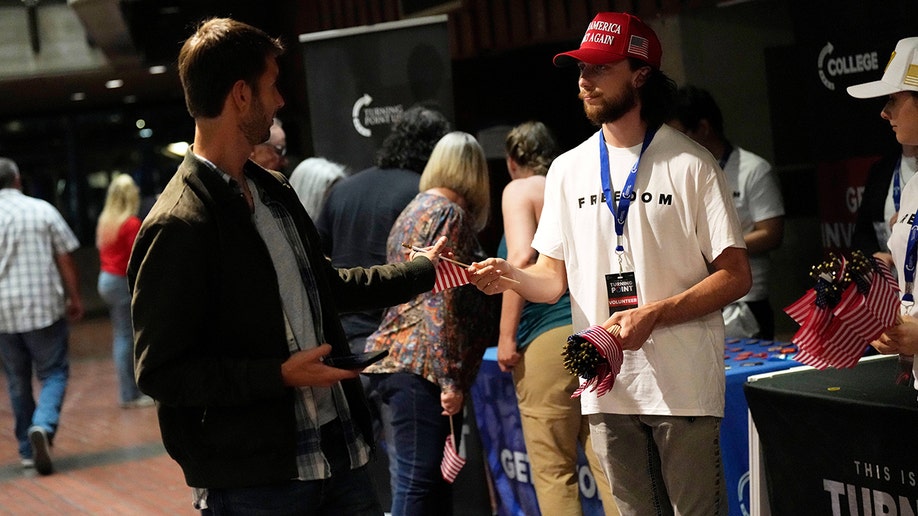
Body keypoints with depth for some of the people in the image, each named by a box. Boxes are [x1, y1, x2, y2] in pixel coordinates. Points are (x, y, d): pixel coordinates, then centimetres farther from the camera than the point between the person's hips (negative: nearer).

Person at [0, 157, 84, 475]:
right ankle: (43, 426, -19)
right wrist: (75, 298, 9)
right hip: (45, 308, -2)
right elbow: (66, 259, -1)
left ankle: (28, 449, 17)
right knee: (54, 373, 7)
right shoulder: (43, 211, -3)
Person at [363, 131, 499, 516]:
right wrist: (450, 379, -19)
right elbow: (441, 302, -16)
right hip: (422, 367, -10)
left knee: (410, 482, 11)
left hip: (391, 358, 10)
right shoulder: (450, 213, -7)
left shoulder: (415, 210, 21)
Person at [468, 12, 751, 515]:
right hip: (606, 384, 4)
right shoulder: (568, 169, 9)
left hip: (683, 384, -4)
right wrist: (512, 276, -11)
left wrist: (653, 314, -18)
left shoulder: (690, 164, -6)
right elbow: (554, 276, 11)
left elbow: (736, 276, -6)